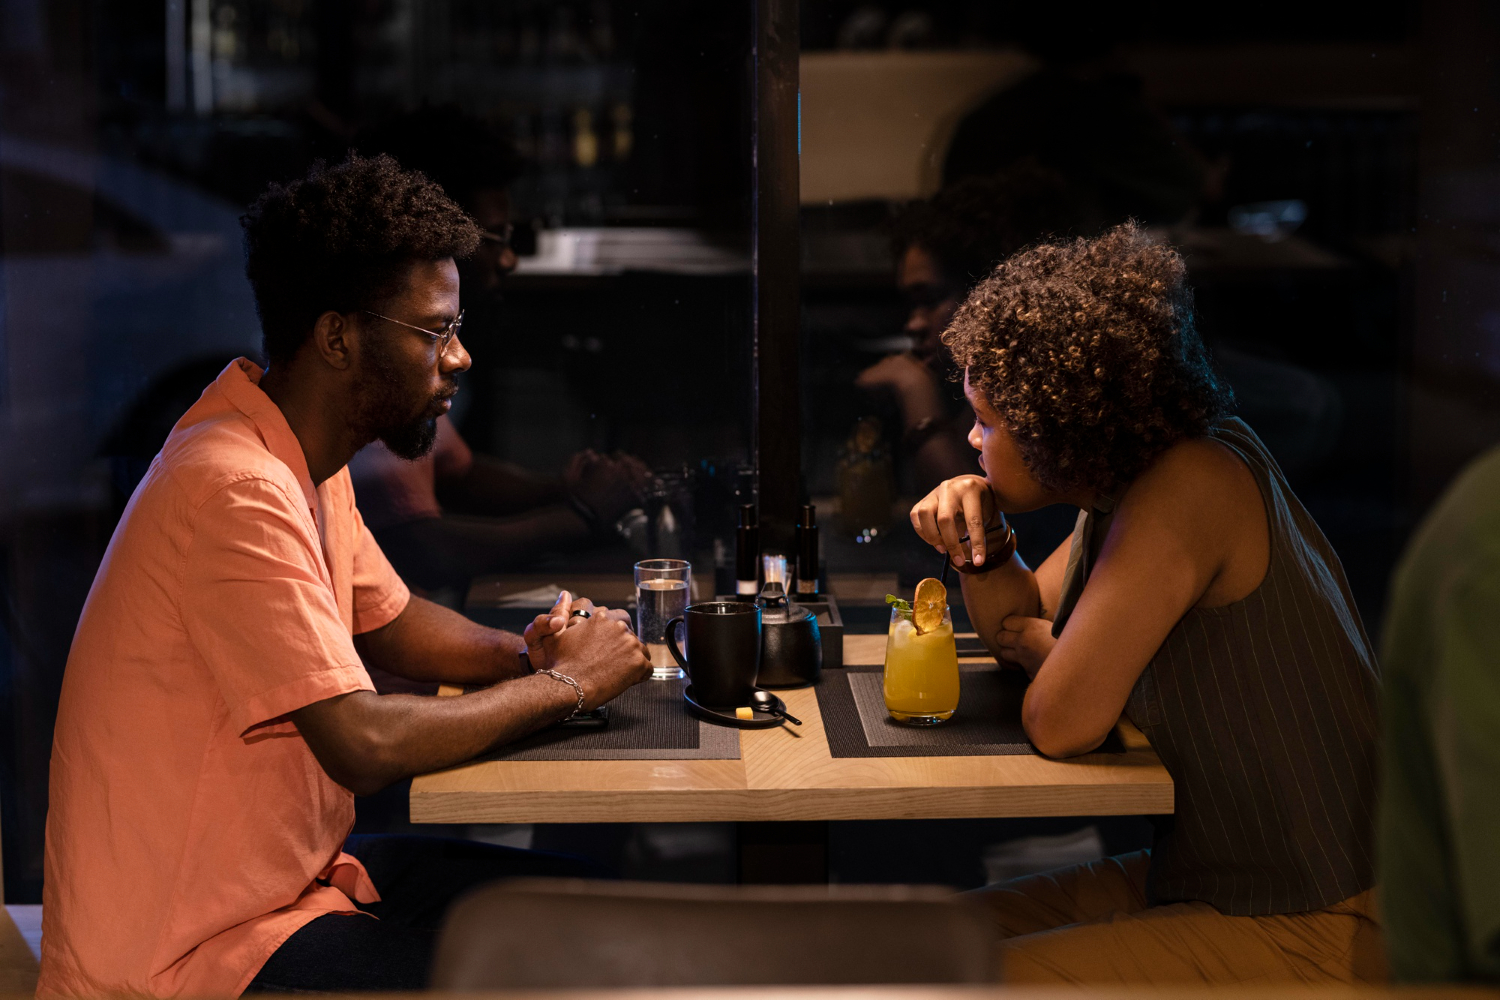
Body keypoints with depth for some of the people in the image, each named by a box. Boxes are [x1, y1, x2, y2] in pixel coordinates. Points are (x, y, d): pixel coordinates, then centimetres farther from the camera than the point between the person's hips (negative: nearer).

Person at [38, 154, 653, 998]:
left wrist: (525, 655, 0)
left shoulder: (309, 463, 7)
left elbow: (390, 622, 21)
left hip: (297, 873, 10)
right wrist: (564, 683, -16)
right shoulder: (237, 491, -26)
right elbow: (366, 746, -30)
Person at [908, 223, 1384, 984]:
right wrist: (981, 551, 0)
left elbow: (1063, 724, -23)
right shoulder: (1123, 486, 5)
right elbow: (1022, 624, 21)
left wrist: (1038, 650, -1)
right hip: (1210, 877, 9)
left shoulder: (1192, 485, -23)